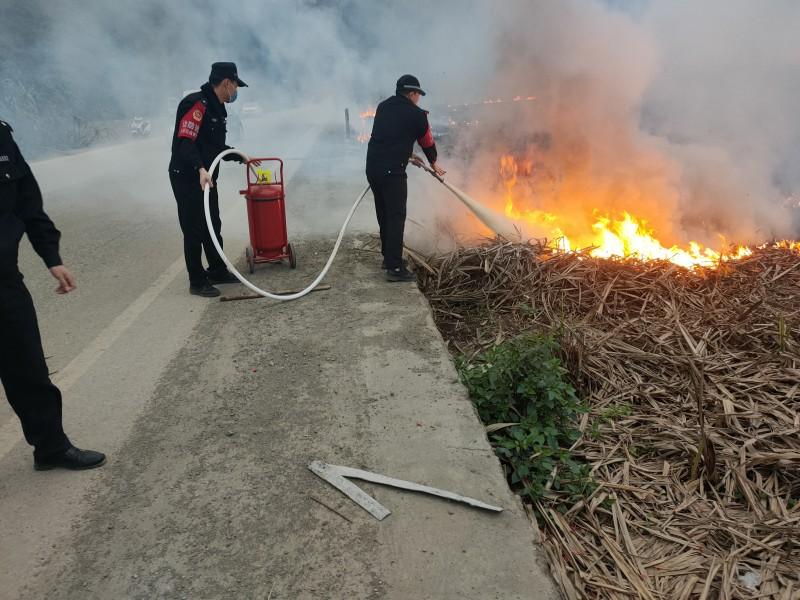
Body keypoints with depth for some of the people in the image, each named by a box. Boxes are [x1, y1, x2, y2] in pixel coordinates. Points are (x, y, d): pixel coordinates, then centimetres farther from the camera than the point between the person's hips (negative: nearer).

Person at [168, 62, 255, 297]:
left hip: (206, 177, 10)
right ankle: (197, 282, 6)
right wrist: (200, 169, -40)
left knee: (213, 226, 16)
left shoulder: (217, 108, 14)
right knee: (194, 230, -3)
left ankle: (218, 271, 30)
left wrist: (240, 157, 26)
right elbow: (185, 142, -27)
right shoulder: (196, 103, -18)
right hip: (187, 178, -10)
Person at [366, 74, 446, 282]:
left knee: (384, 215, 17)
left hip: (372, 168, 7)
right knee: (396, 217, -5)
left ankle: (388, 257, 29)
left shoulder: (383, 107, 15)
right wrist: (433, 163, 29)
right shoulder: (416, 114, -2)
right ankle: (394, 268, -7)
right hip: (392, 172, -7)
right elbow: (427, 142, 11)